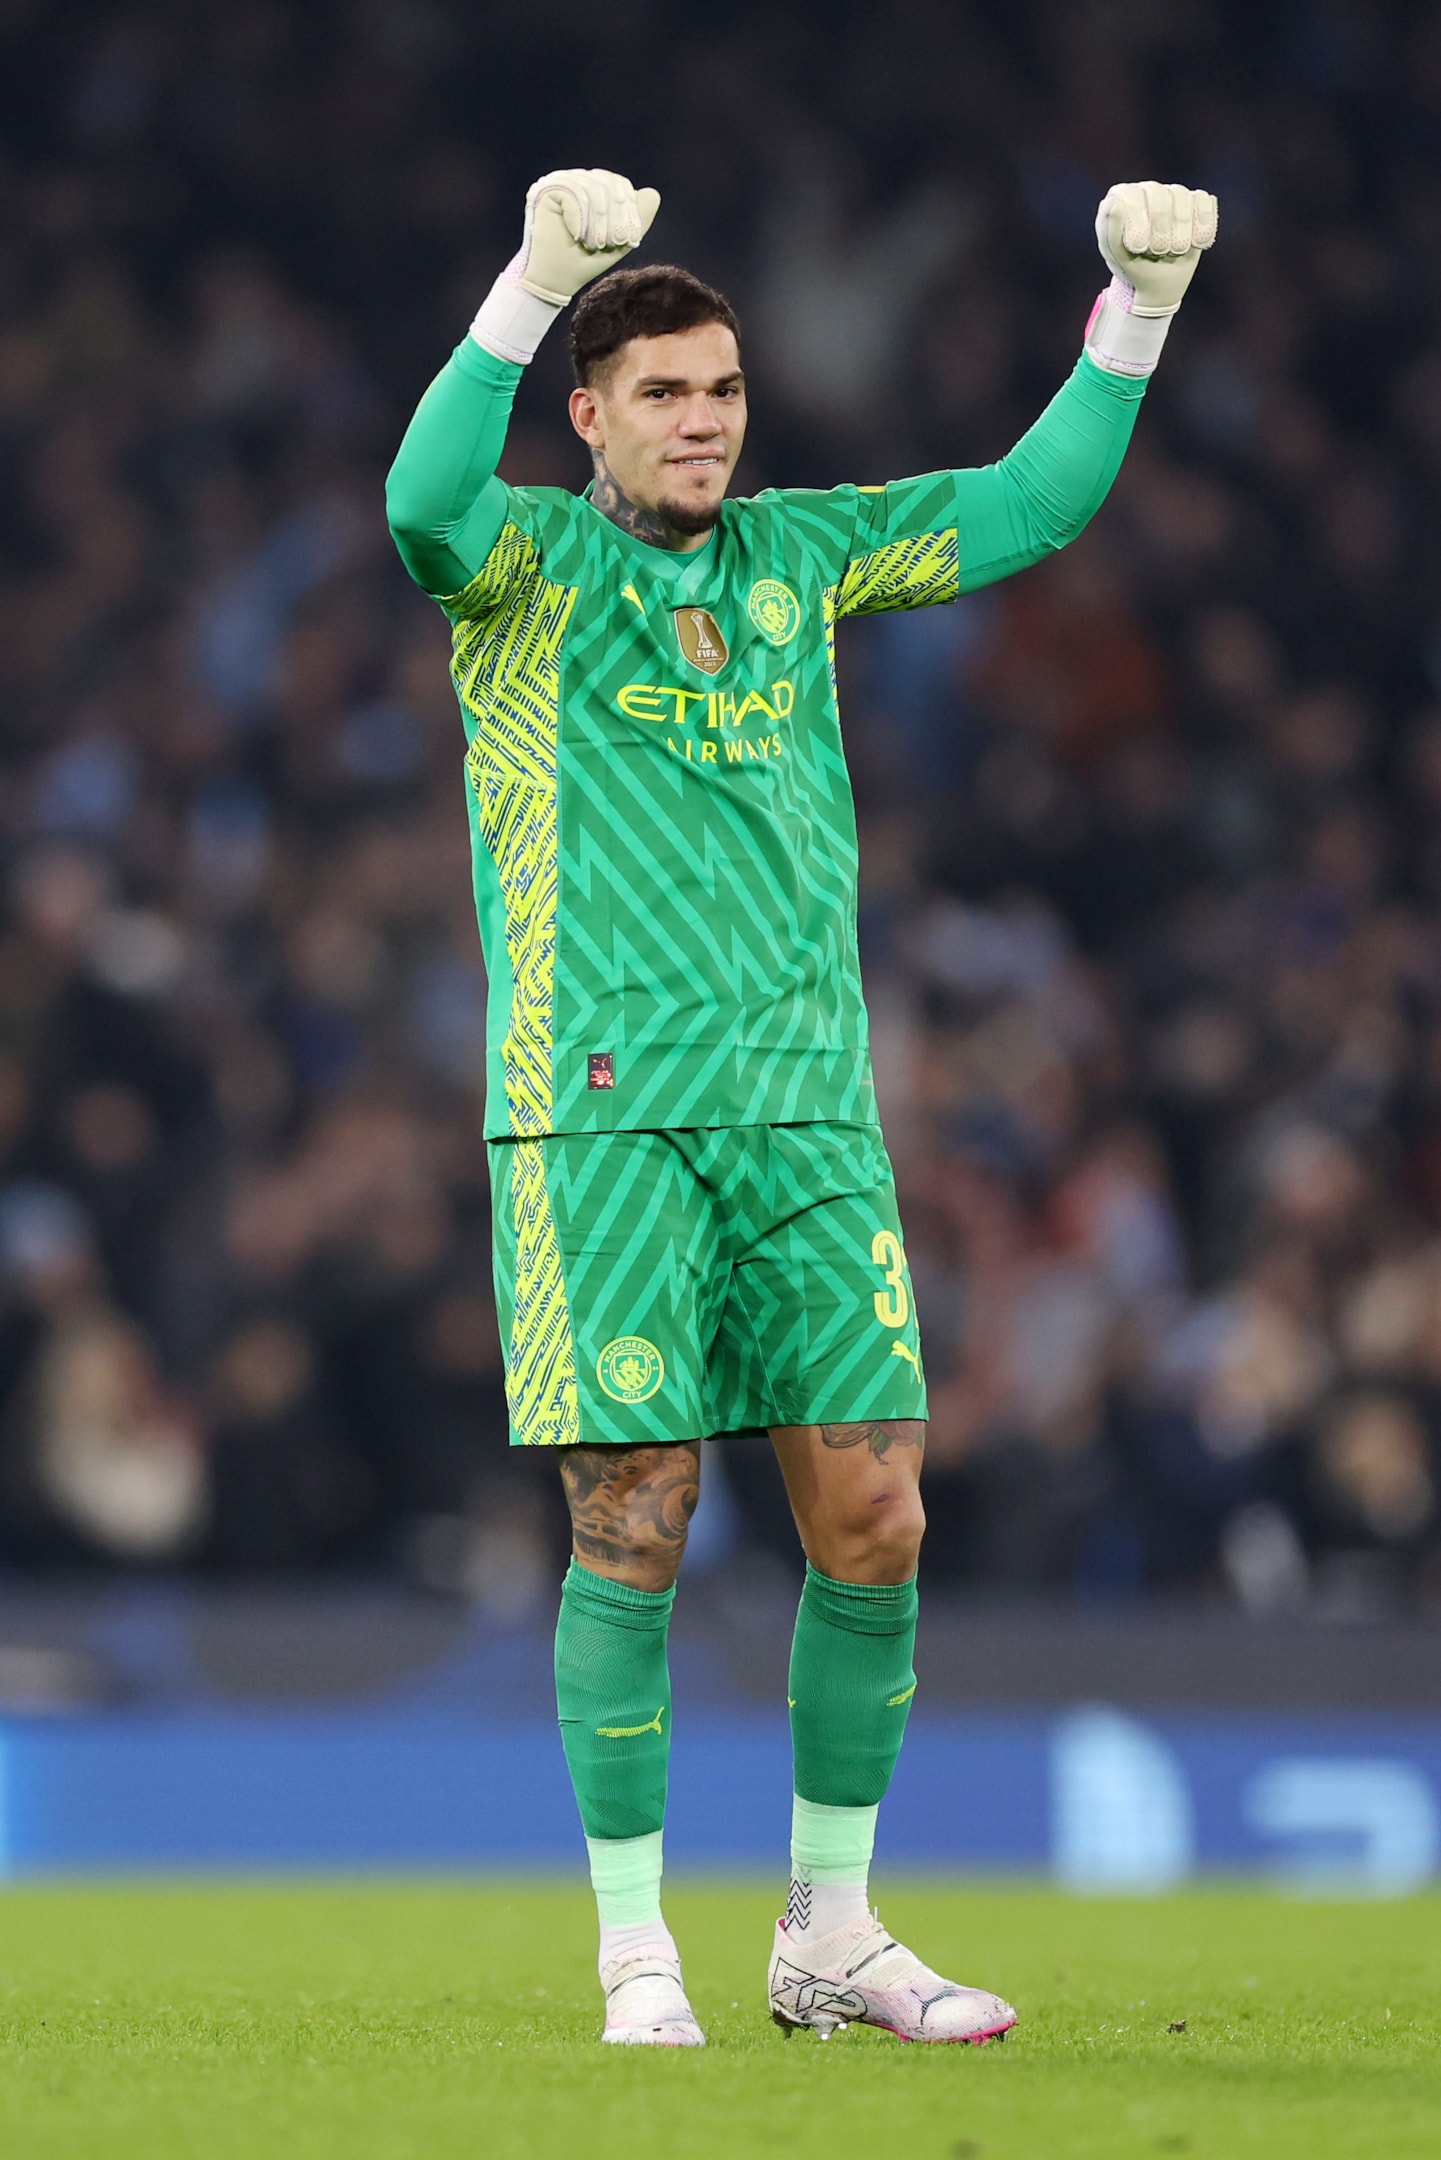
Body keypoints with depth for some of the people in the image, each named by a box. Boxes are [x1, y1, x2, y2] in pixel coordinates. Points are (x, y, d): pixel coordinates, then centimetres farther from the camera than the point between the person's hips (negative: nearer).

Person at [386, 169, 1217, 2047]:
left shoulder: (800, 554, 14)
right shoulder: (529, 562, 0)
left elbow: (1031, 504, 16)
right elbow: (426, 502, -23)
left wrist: (1138, 308, 3)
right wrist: (535, 282, -36)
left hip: (808, 1111, 5)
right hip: (599, 1116, -5)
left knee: (874, 1523, 1)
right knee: (636, 1531, -6)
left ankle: (831, 1938, 13)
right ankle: (637, 1954, 5)